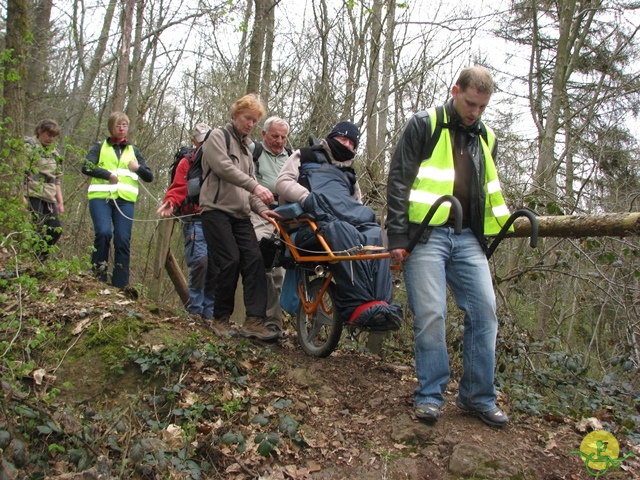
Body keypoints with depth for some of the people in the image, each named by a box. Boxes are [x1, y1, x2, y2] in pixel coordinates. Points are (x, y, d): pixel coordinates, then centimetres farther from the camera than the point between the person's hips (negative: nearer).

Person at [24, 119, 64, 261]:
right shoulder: (29, 146, -1)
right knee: (36, 231, -9)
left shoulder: (54, 153, 19)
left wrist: (60, 202, 16)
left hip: (49, 198, 7)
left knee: (56, 230, 3)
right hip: (33, 196, -7)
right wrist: (21, 196, -18)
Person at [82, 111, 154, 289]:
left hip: (125, 199, 2)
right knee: (103, 232, -22)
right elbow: (86, 167, 0)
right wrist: (108, 174, -13)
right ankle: (98, 278, -10)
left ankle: (120, 285, -4)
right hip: (100, 196, -2)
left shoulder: (133, 150, 24)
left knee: (123, 240, -7)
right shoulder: (100, 146, 16)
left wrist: (138, 168, -2)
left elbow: (149, 177, 18)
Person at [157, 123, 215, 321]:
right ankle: (194, 310, -9)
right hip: (195, 221, -4)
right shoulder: (187, 163, 9)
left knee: (215, 265, 0)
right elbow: (178, 189, -1)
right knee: (200, 260, -19)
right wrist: (171, 203, -21)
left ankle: (208, 312, 9)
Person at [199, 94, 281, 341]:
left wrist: (260, 208, 0)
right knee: (230, 262, -15)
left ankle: (254, 321, -14)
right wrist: (255, 186, -27)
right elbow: (224, 168, -16)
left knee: (254, 260, -10)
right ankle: (220, 319, 1)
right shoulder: (218, 136, 2)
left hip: (240, 214, 7)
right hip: (217, 210, -6)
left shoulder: (246, 147, 24)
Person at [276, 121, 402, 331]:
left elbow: (356, 205, 34)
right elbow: (283, 183, 8)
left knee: (374, 235, -30)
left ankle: (381, 304, -41)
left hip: (350, 221, 5)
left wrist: (362, 216, 8)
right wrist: (308, 198, -11)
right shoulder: (306, 156, 23)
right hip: (312, 219, -5)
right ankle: (359, 306, -48)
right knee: (343, 232, -39)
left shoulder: (349, 174, 38)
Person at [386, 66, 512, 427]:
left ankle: (478, 396, 12)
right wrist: (398, 236, -10)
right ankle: (430, 395, 6)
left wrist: (497, 229, 16)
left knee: (484, 311, -1)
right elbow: (399, 180, -4)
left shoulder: (486, 138, 18)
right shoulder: (424, 125, 2)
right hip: (427, 235, -5)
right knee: (430, 315, -8)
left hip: (468, 238, 5)